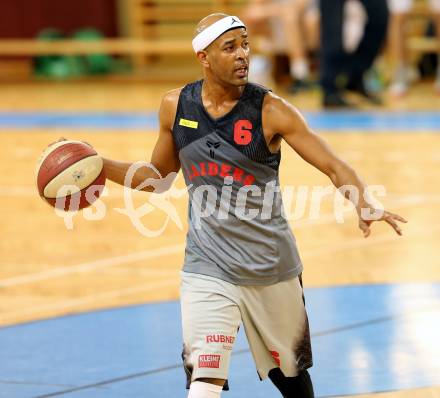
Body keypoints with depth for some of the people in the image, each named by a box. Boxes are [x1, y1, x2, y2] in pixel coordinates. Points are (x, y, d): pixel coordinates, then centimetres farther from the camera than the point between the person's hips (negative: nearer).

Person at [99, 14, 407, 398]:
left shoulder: (270, 110, -13)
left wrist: (363, 205, -33)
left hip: (270, 265, -1)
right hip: (208, 267, 1)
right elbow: (158, 177, 14)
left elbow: (336, 168, -13)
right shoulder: (175, 106, -2)